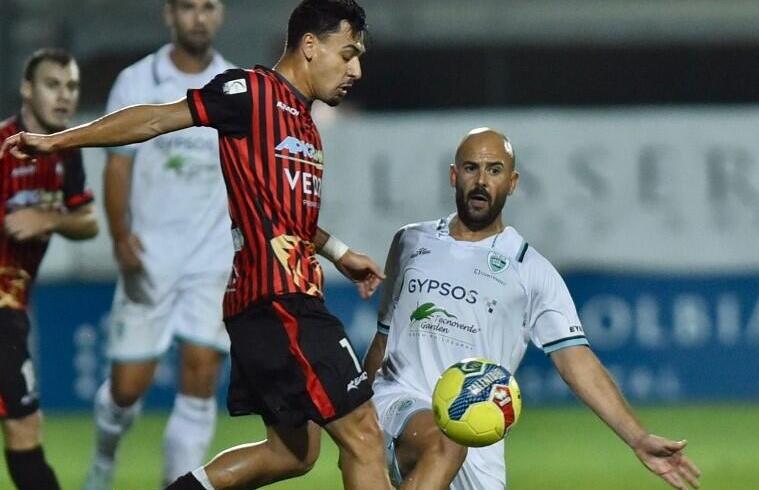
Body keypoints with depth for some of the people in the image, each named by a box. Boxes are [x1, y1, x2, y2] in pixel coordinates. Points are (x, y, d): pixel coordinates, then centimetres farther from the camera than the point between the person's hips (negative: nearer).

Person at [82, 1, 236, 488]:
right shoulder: (137, 83, 0)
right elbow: (118, 165, -2)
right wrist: (121, 235, -15)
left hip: (215, 259, 1)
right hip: (149, 258, -1)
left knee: (200, 376, -11)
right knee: (129, 383, 1)